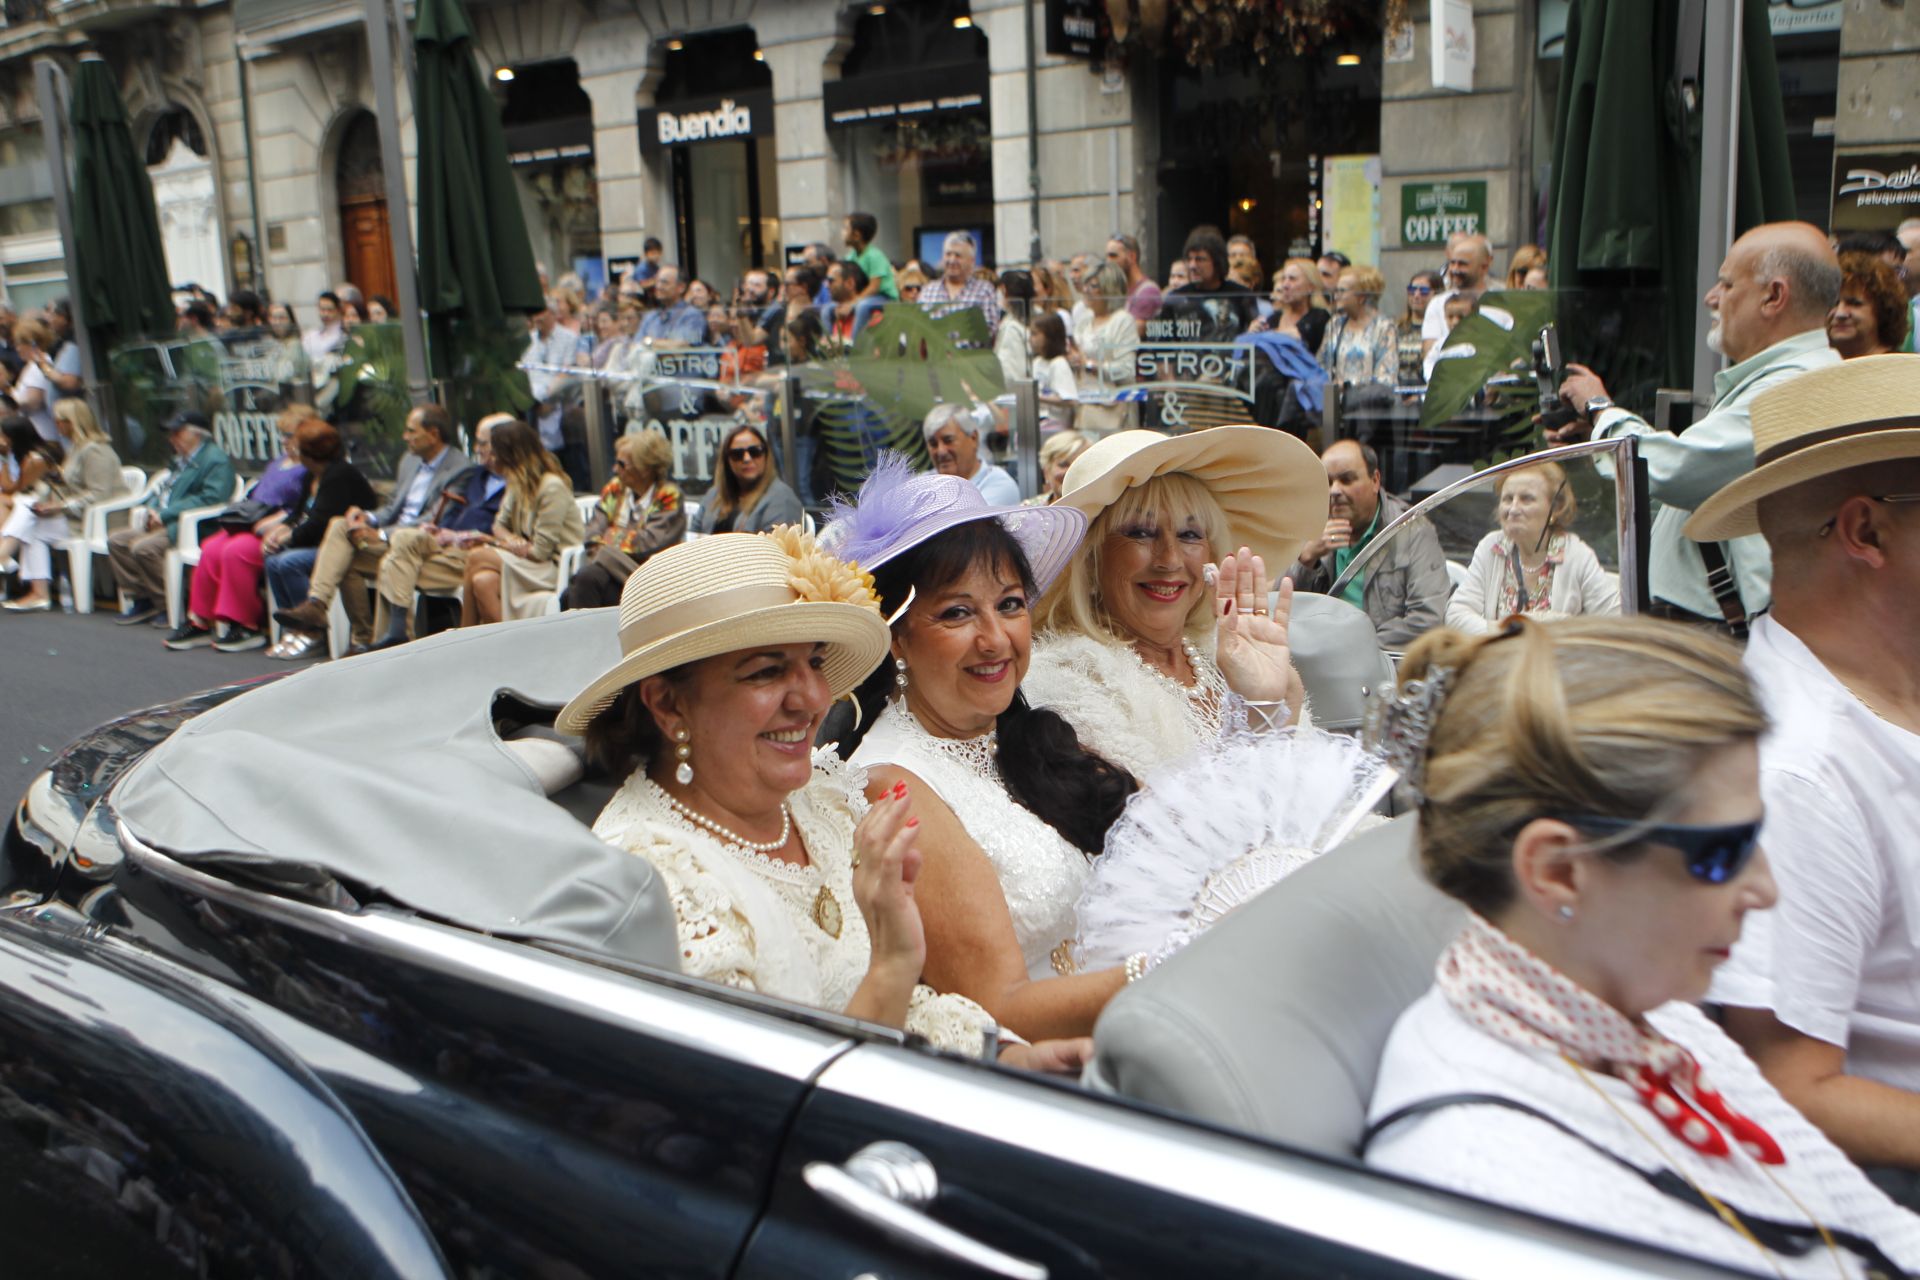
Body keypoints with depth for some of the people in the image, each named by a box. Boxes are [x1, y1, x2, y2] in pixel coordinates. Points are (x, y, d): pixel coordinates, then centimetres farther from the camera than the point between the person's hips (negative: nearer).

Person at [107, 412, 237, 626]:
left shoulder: (216, 459, -9)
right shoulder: (181, 459, 22)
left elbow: (210, 498, -21)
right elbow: (164, 490, 26)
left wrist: (164, 514, -20)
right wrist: (149, 508, 1)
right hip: (162, 523, 10)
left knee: (143, 547, -28)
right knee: (116, 540, 3)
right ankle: (140, 598, 5)